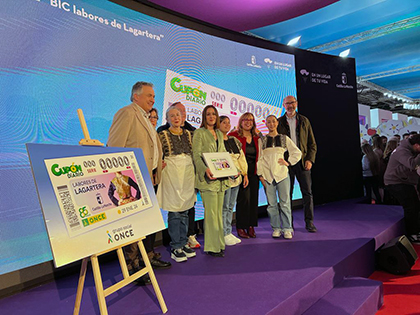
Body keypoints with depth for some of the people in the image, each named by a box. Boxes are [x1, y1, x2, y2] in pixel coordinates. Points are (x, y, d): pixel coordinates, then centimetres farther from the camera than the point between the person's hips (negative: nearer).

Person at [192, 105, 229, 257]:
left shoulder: (219, 133, 20)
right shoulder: (199, 133, -2)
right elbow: (196, 155, -10)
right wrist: (205, 169, -26)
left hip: (220, 177, 7)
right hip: (208, 177, -6)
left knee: (218, 212, 10)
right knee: (211, 213, -6)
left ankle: (219, 244, 19)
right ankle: (212, 246, 4)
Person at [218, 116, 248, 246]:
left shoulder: (234, 140, 16)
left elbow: (241, 158, 18)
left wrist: (245, 174, 11)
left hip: (236, 178, 7)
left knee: (230, 206, 12)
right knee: (224, 207, -3)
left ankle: (229, 232, 21)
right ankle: (224, 234, 8)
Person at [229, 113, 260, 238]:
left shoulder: (256, 137, 13)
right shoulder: (234, 136, -4)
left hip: (253, 172, 5)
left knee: (253, 198, 6)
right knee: (244, 198, -7)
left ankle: (251, 226, 18)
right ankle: (240, 228, 6)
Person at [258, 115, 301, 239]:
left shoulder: (284, 138, 9)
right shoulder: (261, 140, 8)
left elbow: (297, 153, 14)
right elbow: (259, 158, 5)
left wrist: (289, 162, 3)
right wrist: (260, 174, -1)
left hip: (282, 173, 0)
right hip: (267, 175, 0)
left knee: (285, 202, -1)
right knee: (271, 203, 3)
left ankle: (287, 229, 9)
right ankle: (276, 228, 14)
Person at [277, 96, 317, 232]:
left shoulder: (304, 121, 11)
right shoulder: (279, 122, 7)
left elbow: (312, 143, 10)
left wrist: (310, 159, -3)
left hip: (303, 161, 1)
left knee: (307, 192, 2)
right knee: (287, 194, 3)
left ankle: (309, 222, 13)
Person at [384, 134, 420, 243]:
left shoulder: (411, 151, 10)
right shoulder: (402, 151, -22)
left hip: (405, 182, 10)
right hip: (395, 182, -10)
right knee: (410, 208, -11)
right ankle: (411, 234, 1)